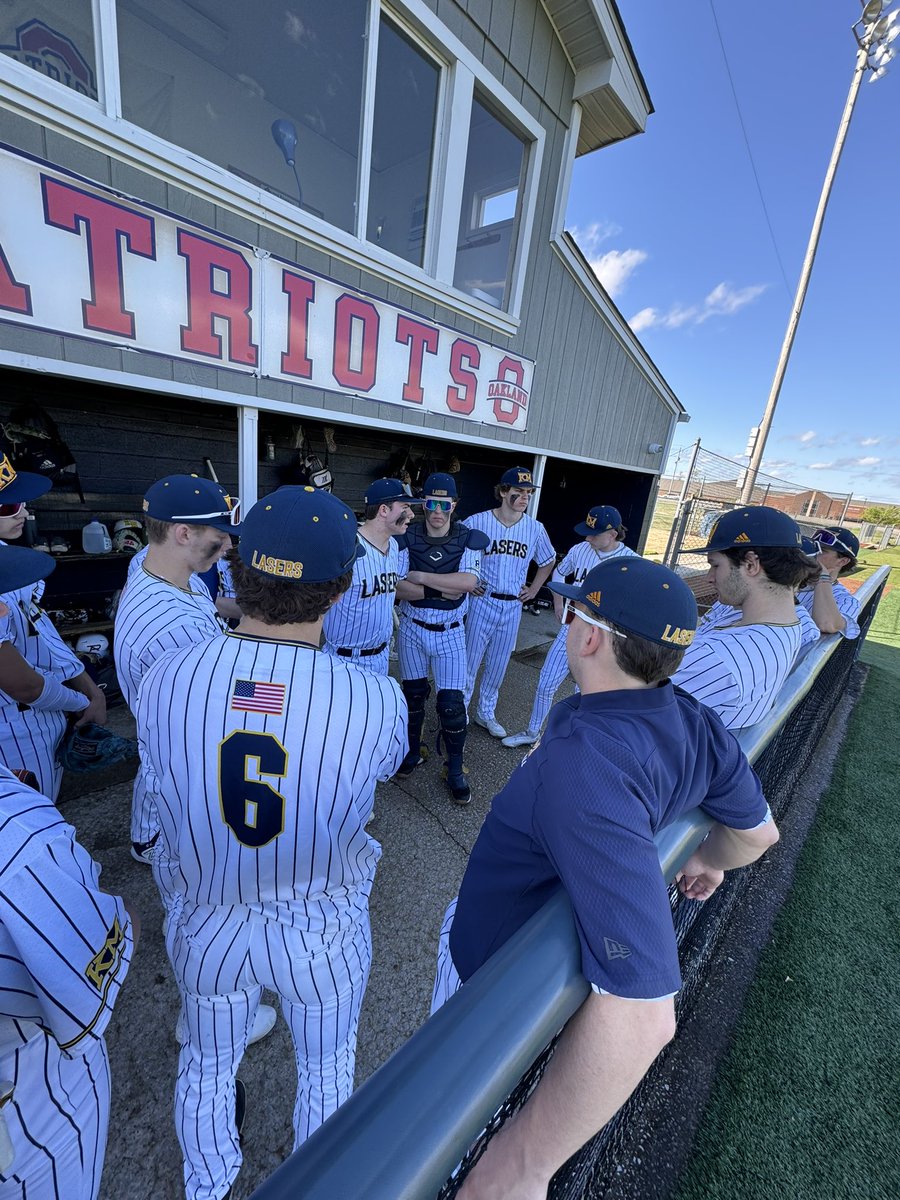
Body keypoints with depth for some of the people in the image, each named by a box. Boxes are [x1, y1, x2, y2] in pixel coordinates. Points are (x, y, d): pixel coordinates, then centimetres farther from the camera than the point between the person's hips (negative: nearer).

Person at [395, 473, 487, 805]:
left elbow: (469, 581, -23)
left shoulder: (468, 539, -7)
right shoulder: (407, 537, -6)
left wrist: (420, 577, -22)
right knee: (413, 694, 15)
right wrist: (443, 589, -22)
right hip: (412, 629, 1)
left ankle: (455, 769, 22)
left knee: (451, 703, 1)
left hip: (450, 633, -1)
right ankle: (413, 751, 39)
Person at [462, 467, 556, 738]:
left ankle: (486, 713, 34)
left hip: (513, 607, 3)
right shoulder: (477, 522, -9)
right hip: (482, 602, -3)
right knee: (469, 661, 5)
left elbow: (548, 562, 18)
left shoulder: (535, 528, 1)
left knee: (498, 665, 15)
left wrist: (533, 589, 11)